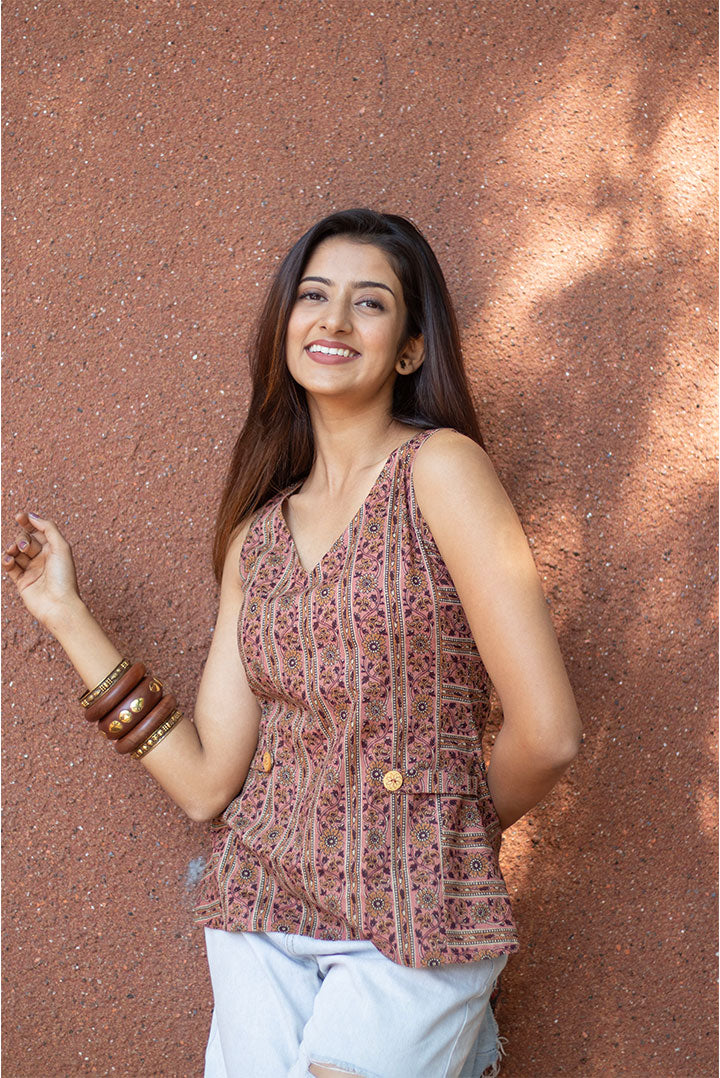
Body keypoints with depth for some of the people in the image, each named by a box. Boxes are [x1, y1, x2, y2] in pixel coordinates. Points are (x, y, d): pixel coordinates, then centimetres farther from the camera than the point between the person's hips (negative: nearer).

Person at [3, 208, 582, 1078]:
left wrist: (454, 830, 5)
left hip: (410, 920, -4)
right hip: (262, 914, 4)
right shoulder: (258, 527, 7)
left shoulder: (438, 467, -9)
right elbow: (209, 782, 2)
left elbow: (547, 734, -13)